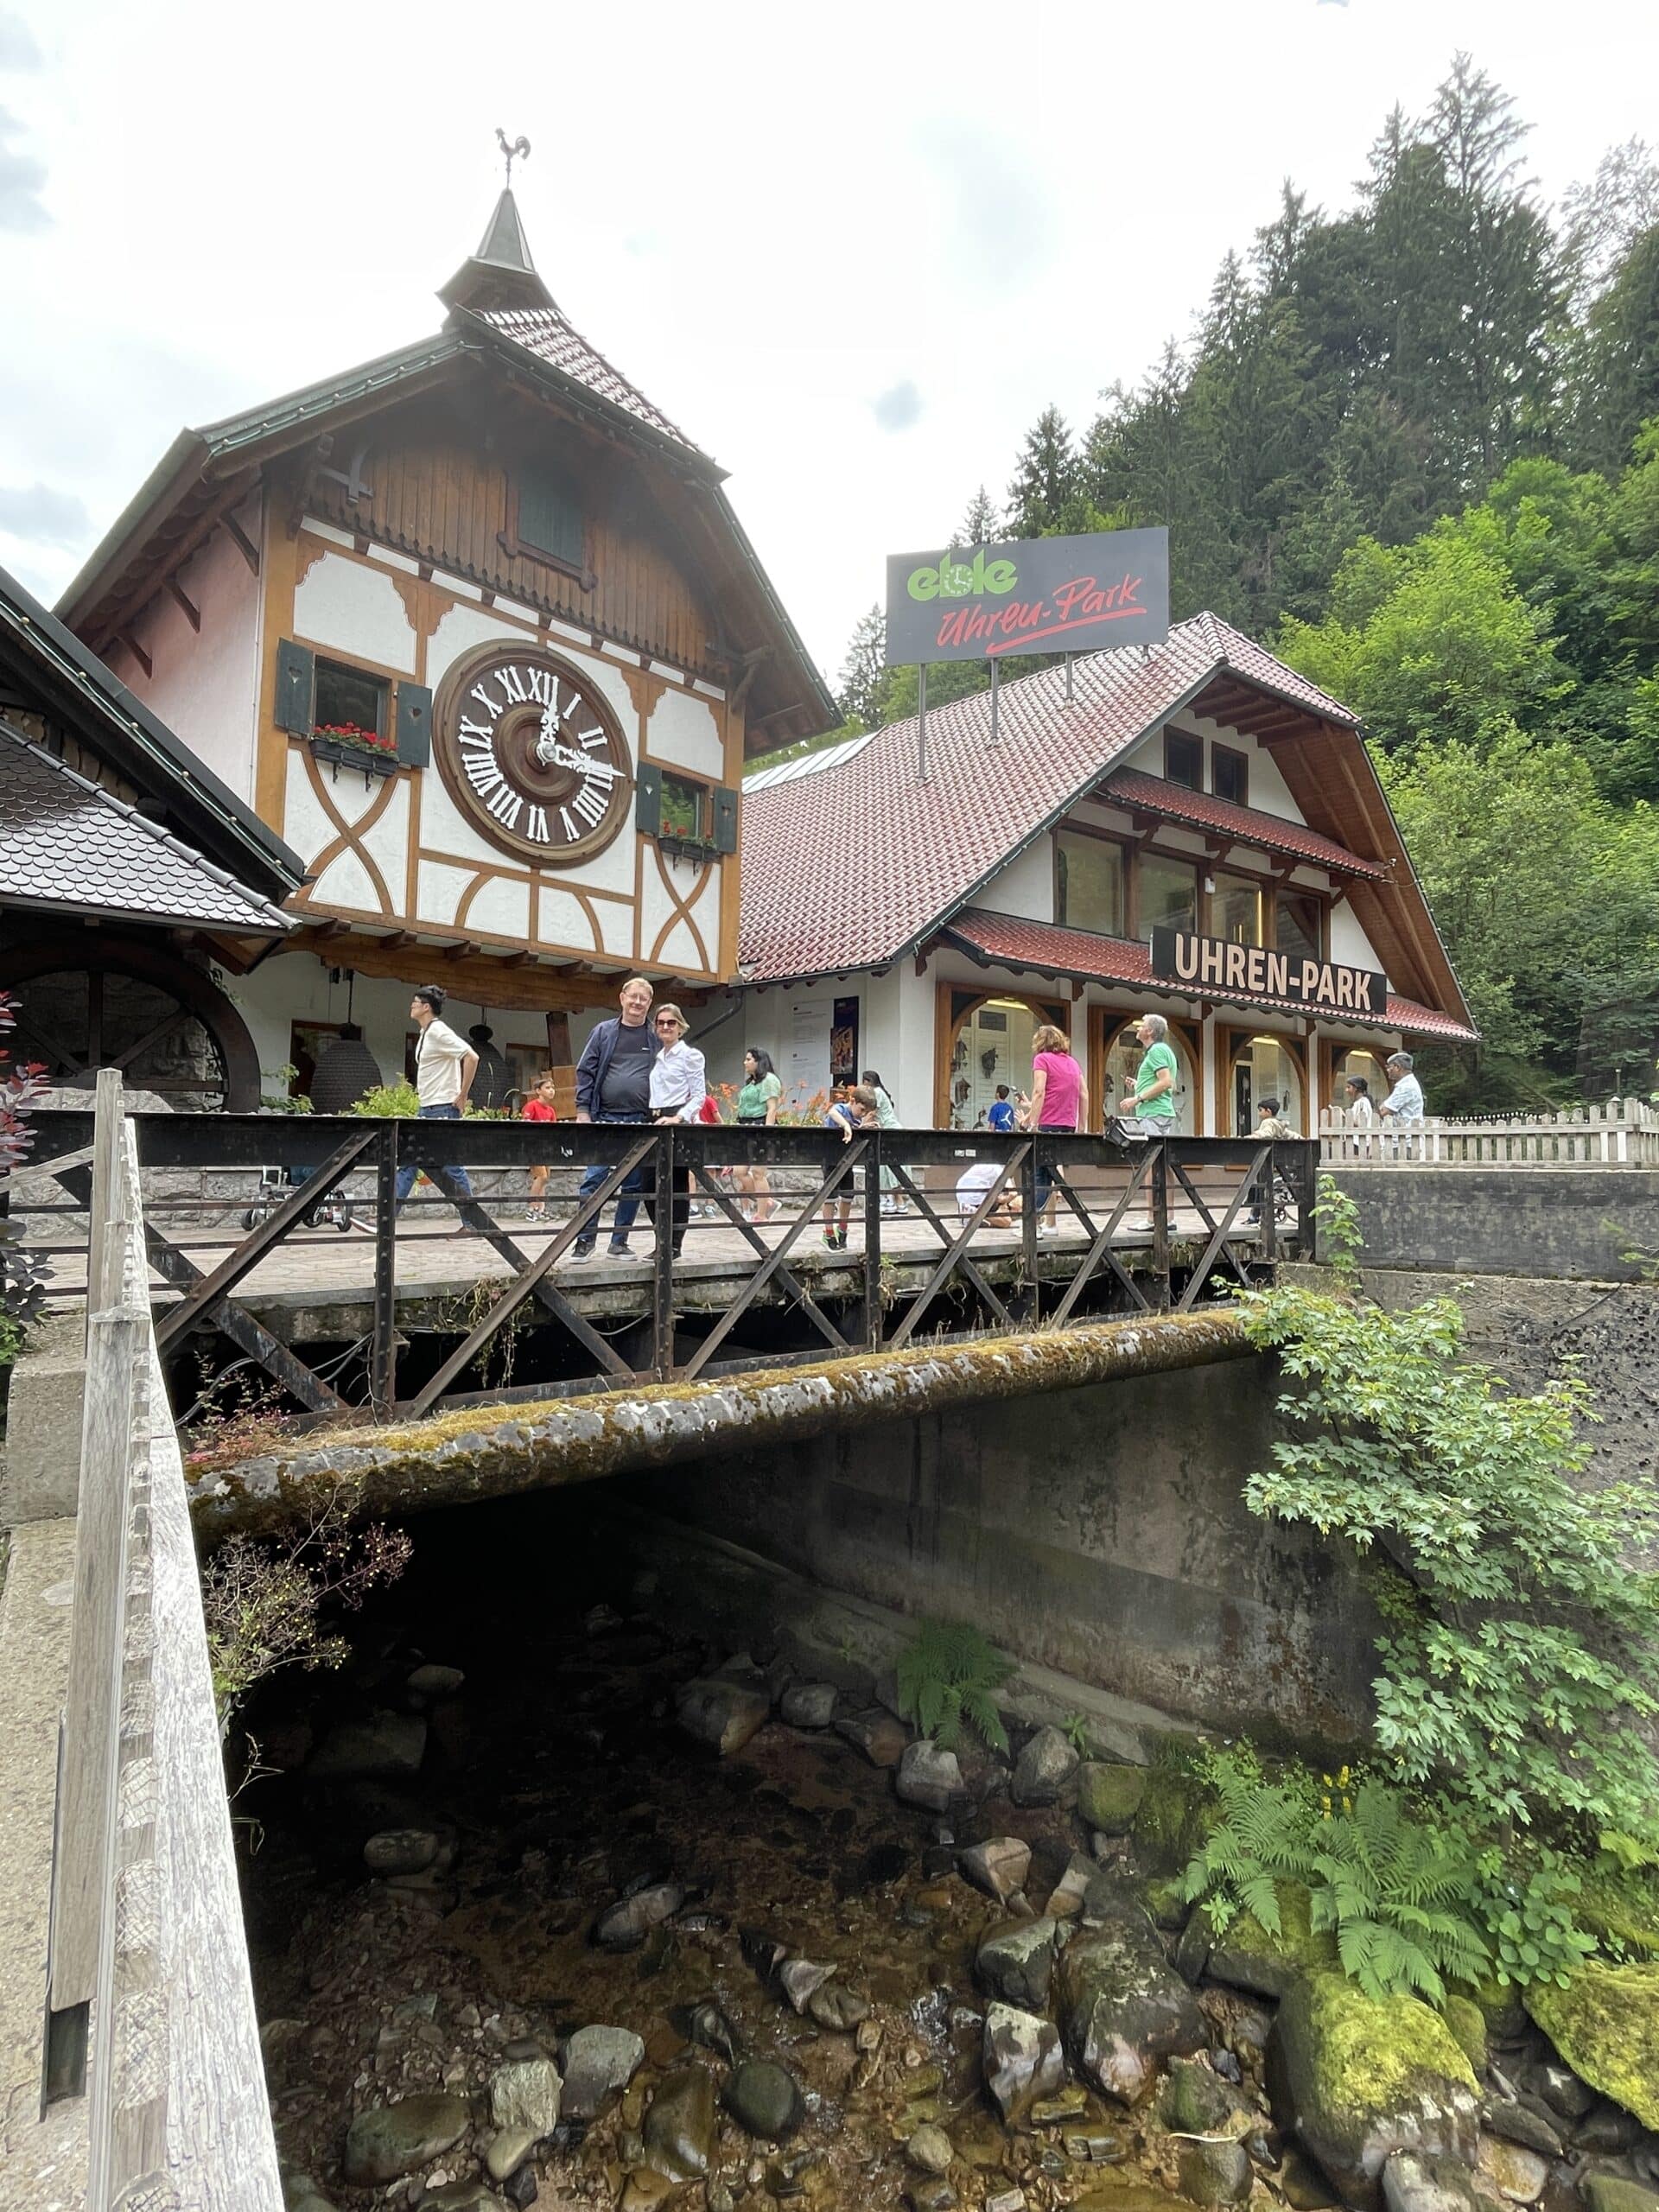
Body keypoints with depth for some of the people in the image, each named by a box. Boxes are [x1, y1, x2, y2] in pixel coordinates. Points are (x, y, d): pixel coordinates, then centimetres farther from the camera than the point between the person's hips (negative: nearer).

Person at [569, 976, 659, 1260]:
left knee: (634, 1184, 6)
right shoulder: (603, 1031, 7)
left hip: (642, 1121, 1)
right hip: (605, 1118, -1)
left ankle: (619, 1241, 16)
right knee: (593, 1180, -3)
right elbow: (585, 1071, 6)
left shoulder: (656, 1039, 9)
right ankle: (586, 1240, 6)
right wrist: (583, 1111, -2)